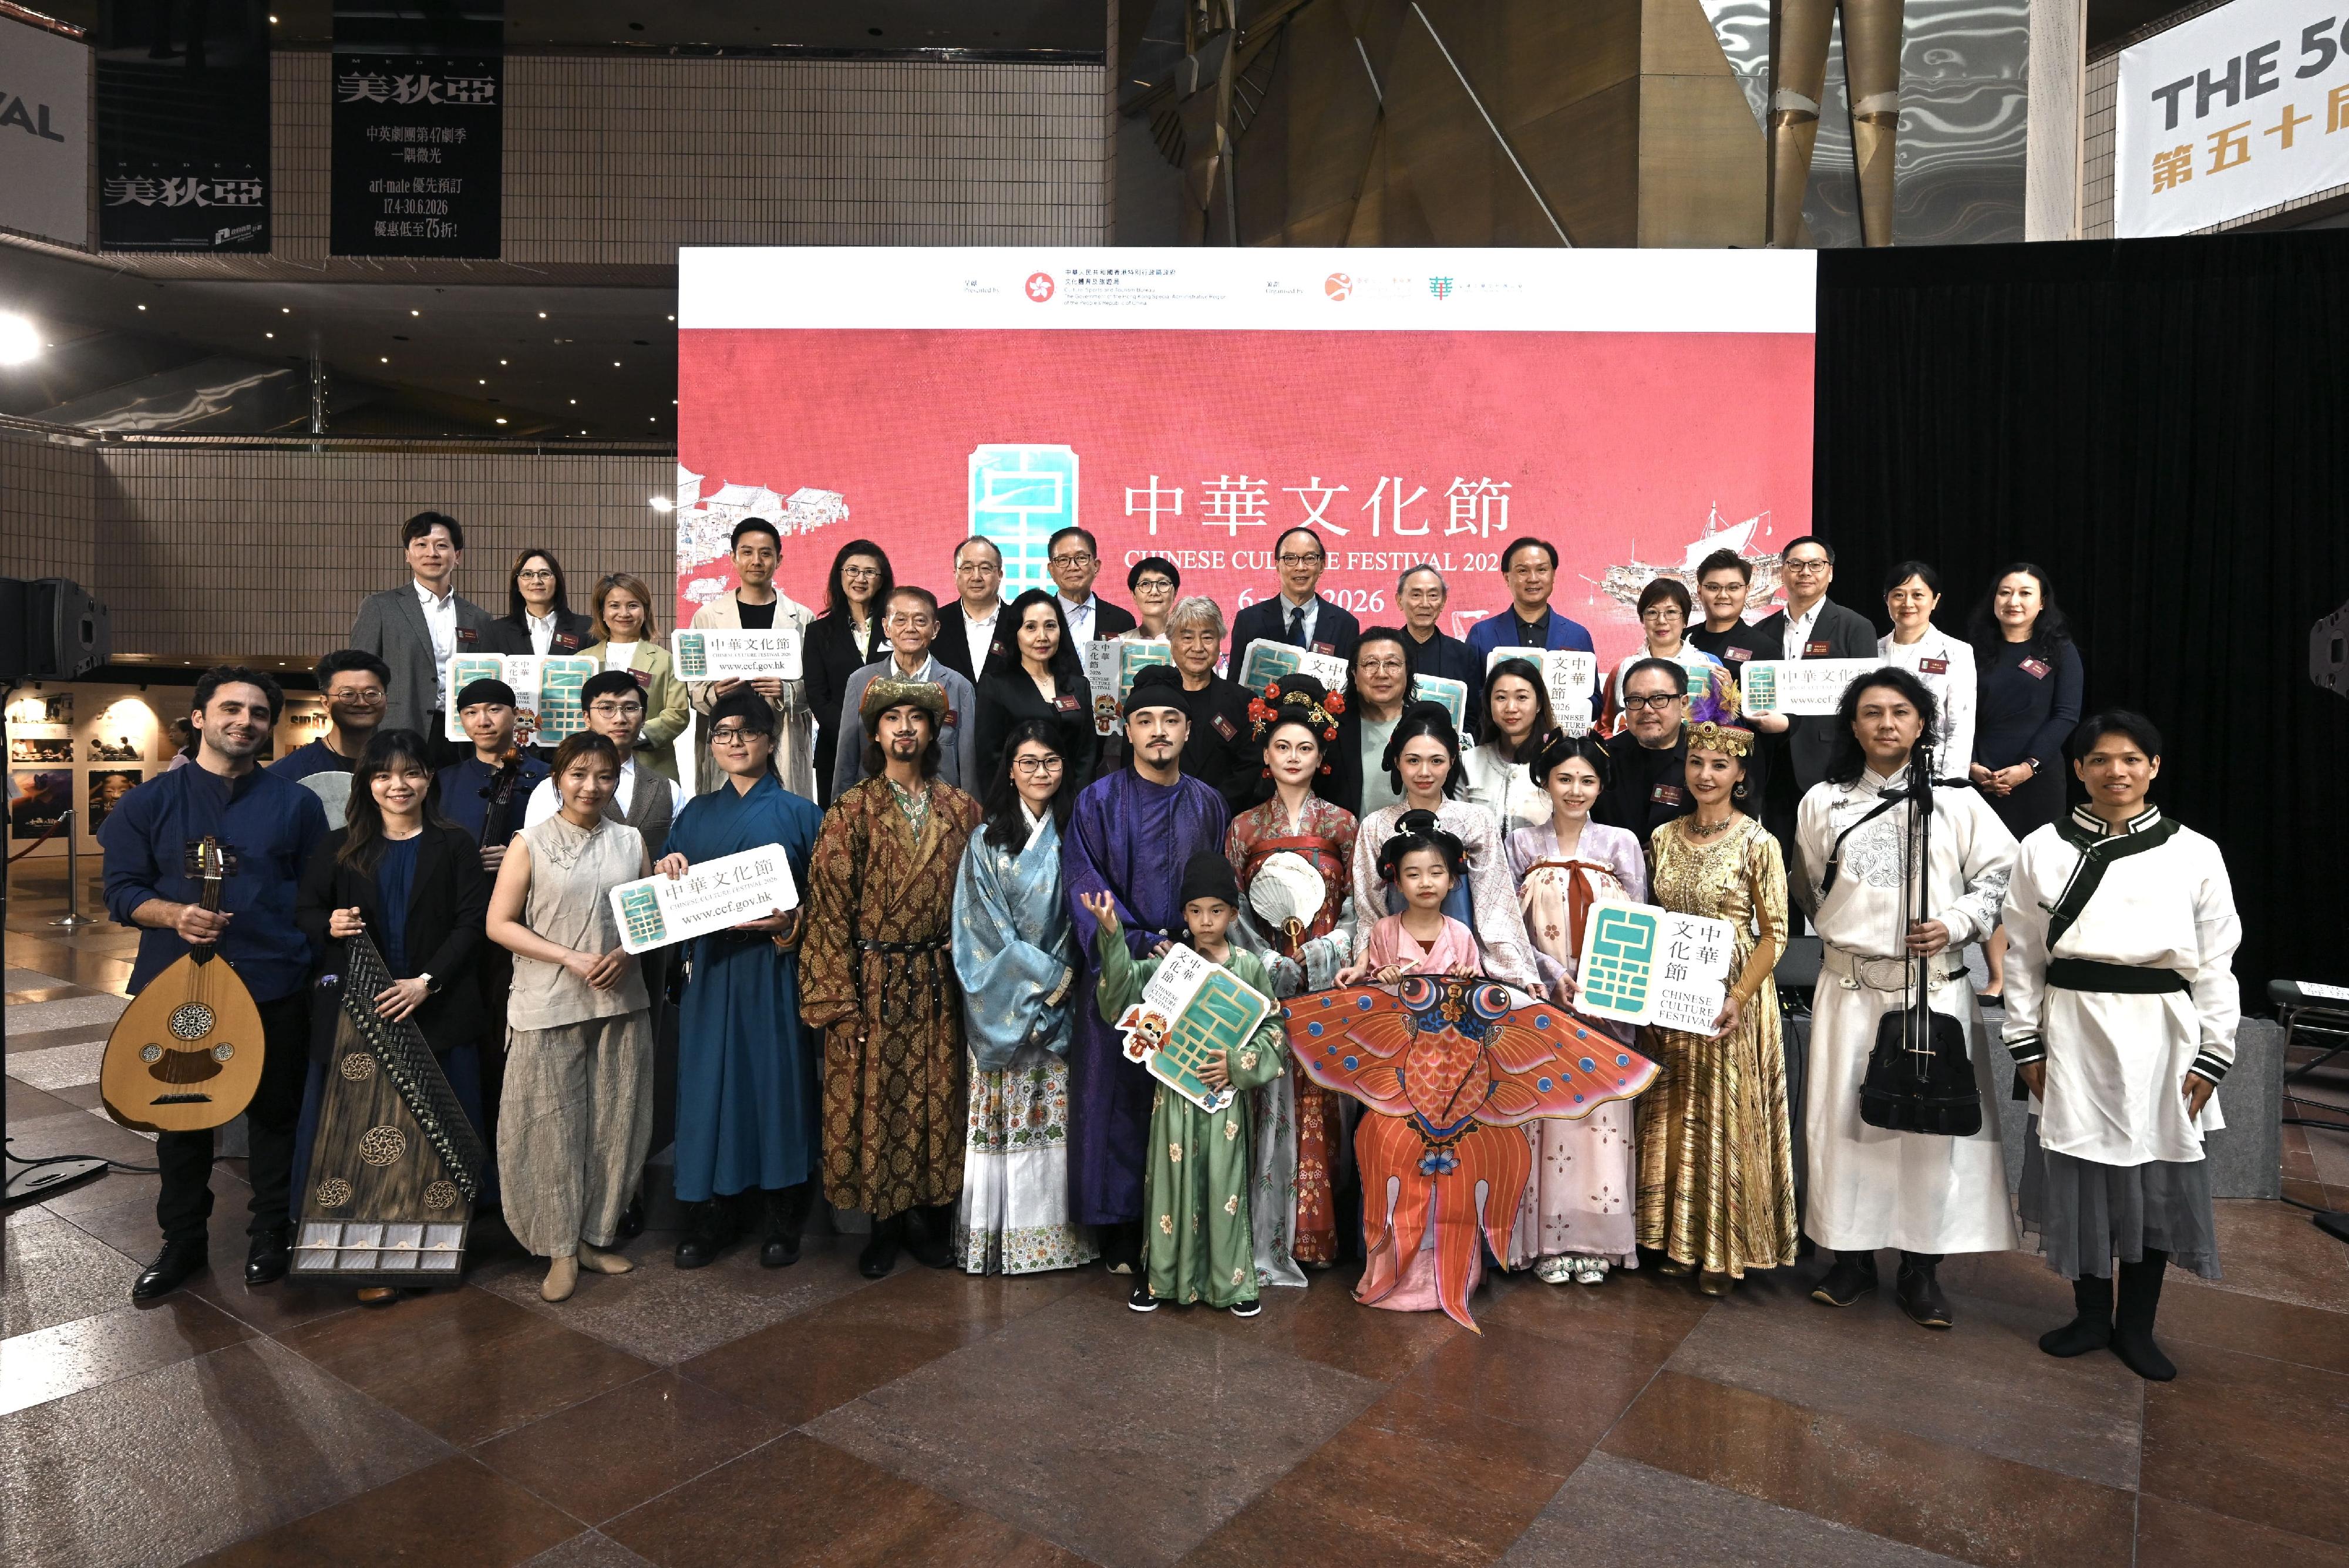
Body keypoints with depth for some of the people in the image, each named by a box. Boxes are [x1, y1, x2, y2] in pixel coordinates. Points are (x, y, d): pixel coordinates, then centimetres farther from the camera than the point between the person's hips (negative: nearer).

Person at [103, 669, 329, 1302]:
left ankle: (273, 1234, 25)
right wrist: (175, 915, -16)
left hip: (274, 987, 0)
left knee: (277, 1113, 9)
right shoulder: (150, 802, 4)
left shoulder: (296, 804, 4)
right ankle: (182, 1242, 29)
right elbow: (122, 890, 3)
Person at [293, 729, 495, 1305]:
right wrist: (330, 927, -11)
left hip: (436, 1012, -1)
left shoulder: (455, 845, 4)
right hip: (355, 1010, 1)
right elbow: (305, 911, 12)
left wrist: (427, 982, -11)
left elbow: (473, 922, -2)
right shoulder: (339, 847, 10)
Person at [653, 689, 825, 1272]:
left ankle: (780, 1218, 15)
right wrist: (666, 868, -6)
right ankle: (710, 1215, 18)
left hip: (774, 970, -3)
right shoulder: (697, 813, 13)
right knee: (709, 1081, 4)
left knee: (777, 1080, 1)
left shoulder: (798, 812, 2)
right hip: (710, 967, 3)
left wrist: (790, 923, -18)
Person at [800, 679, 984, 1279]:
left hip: (938, 983, 2)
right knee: (872, 1099, 5)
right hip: (872, 982, -2)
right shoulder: (851, 811, -3)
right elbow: (829, 908, -6)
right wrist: (842, 1000, -11)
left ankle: (936, 1220, 24)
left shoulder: (961, 809, 5)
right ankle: (885, 1225, 22)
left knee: (938, 1098, 9)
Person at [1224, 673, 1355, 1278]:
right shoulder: (1245, 827, 9)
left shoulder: (1342, 824, 7)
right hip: (1265, 979, 0)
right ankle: (1268, 1244, 5)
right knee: (1268, 1103, -2)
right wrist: (1273, 965, -9)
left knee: (1317, 1102, -1)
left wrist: (1311, 959, -10)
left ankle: (1311, 1234, 10)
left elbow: (1355, 909, 3)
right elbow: (1232, 909, 5)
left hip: (1327, 984, 0)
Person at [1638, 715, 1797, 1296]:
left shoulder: (1757, 843, -7)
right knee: (1673, 1117, 11)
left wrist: (1739, 998, -18)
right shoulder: (1664, 838, 6)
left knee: (1728, 1118, 4)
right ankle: (1678, 1239, 25)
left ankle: (1725, 1251, 18)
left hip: (1732, 999, -4)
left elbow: (1773, 934, -8)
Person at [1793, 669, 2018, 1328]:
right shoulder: (1823, 803, 7)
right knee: (1842, 1115, 1)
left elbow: (1999, 875, 4)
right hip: (1849, 985, 1)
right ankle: (1852, 1255, 16)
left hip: (1935, 984, -1)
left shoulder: (1956, 801, 3)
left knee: (1933, 1119, 0)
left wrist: (1956, 925, -9)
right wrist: (1846, 933, 12)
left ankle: (1923, 1268, 14)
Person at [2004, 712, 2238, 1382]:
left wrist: (2212, 1055, 0)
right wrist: (2026, 1044, 2)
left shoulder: (2195, 854, 2)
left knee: (2155, 1179, 8)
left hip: (2159, 1036, 0)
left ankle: (2136, 1325, 25)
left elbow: (2216, 963, 4)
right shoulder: (2043, 849, 2)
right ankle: (2091, 1314, 25)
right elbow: (2022, 955, 4)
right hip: (2072, 1031, 0)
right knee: (2077, 1175, 7)